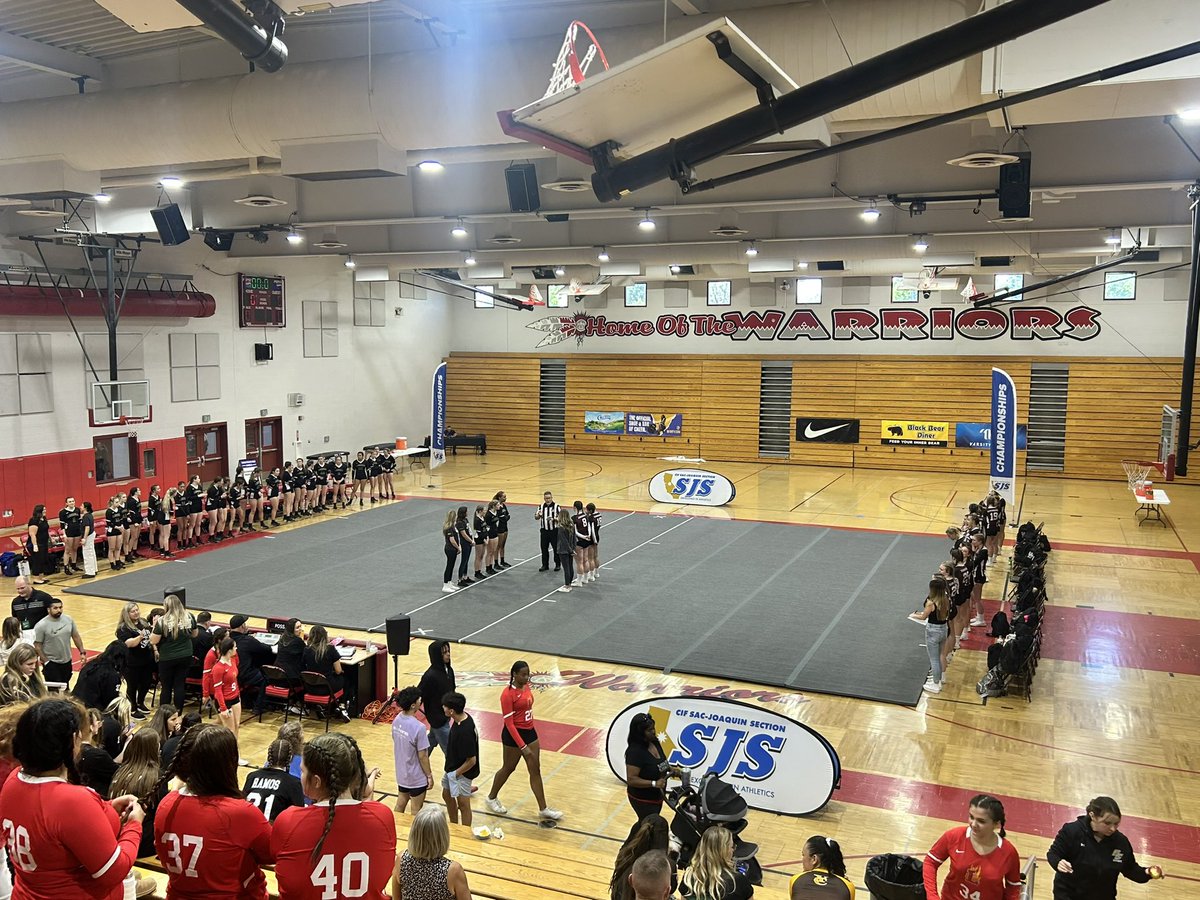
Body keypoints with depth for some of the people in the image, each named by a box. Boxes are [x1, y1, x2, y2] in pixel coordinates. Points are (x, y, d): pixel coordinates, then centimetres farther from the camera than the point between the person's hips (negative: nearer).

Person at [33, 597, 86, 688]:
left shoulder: (69, 620, -3)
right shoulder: (41, 626, -16)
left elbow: (76, 636, 7)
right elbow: (37, 646, -11)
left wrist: (82, 652, 3)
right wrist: (45, 662, -14)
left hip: (67, 661, 5)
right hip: (51, 663, -4)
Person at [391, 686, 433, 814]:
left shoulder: (396, 720, -7)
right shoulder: (418, 727, -29)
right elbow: (422, 756, -21)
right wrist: (429, 775, -8)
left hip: (401, 773, 7)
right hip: (417, 778, -7)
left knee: (400, 805, 22)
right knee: (416, 811, 11)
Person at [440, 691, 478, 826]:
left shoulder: (465, 731, -34)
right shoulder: (462, 718, -8)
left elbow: (471, 760, -28)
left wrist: (456, 773, -14)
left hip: (462, 772, -10)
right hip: (452, 767, 10)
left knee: (463, 803, 8)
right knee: (447, 795, 24)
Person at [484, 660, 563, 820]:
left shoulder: (527, 687, 1)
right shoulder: (508, 694, -22)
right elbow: (509, 723, -22)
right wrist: (523, 747, -23)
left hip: (530, 732, 7)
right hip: (514, 735, -7)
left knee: (535, 770, 9)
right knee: (508, 768, 12)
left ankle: (543, 809, 17)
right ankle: (491, 798, 36)